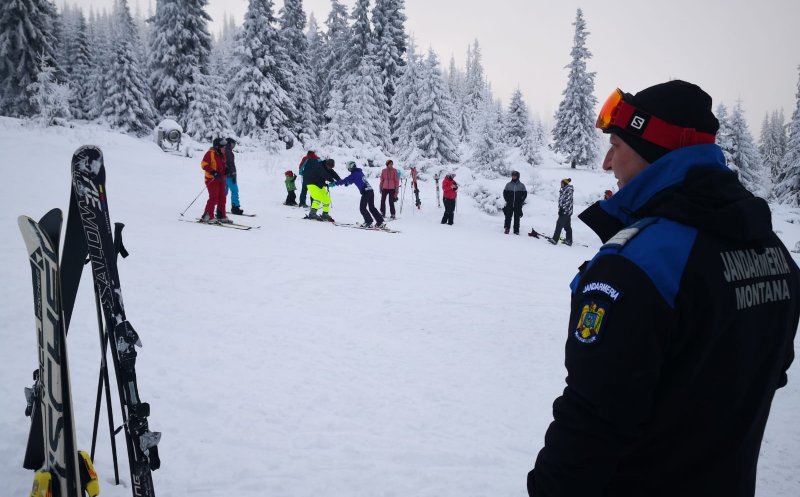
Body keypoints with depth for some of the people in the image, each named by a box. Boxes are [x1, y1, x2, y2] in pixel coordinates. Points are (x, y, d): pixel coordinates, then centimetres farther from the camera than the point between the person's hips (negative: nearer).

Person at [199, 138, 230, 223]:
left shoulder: (222, 155, 15)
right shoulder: (210, 153, -10)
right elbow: (204, 164, -16)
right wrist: (213, 172, -24)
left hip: (221, 179, 9)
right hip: (212, 179, -8)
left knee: (222, 198, 10)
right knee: (214, 198, -13)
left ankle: (221, 216, 19)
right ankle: (207, 217, -7)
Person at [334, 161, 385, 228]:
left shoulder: (354, 174, -5)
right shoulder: (360, 172, 19)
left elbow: (345, 180, -2)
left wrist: (335, 183, 7)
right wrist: (347, 183, 43)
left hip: (365, 192, -8)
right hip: (371, 190, 8)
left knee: (362, 208, 4)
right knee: (372, 207, 15)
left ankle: (368, 222, 3)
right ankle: (380, 222, 12)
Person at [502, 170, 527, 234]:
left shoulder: (521, 185, 4)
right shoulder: (508, 184, 6)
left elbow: (525, 194, 7)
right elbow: (504, 193, 11)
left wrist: (521, 202, -2)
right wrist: (507, 200, -1)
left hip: (518, 205, 0)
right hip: (509, 204, 1)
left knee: (517, 218, 3)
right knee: (508, 217, -6)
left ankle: (516, 231, 6)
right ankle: (506, 228, -2)